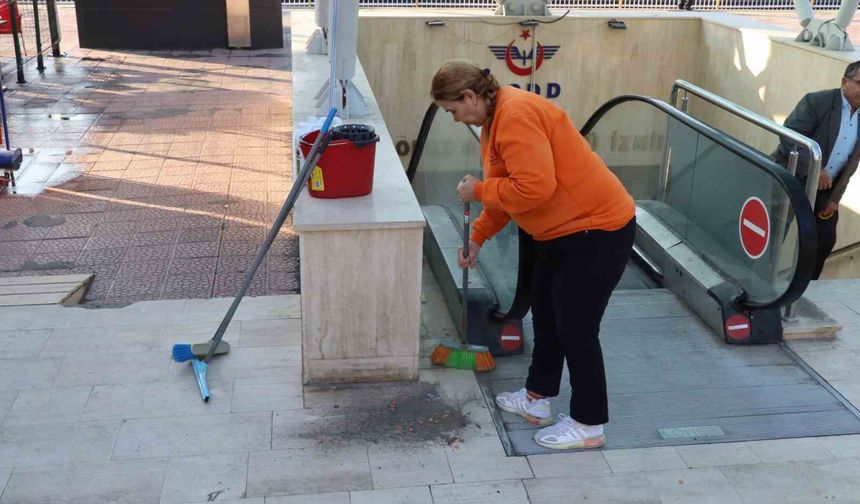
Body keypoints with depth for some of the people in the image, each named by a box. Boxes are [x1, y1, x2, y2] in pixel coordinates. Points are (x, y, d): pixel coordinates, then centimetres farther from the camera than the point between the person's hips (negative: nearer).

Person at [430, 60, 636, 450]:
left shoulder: (516, 115, -23)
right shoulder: (495, 118, 10)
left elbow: (534, 187, -31)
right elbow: (507, 189, 19)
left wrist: (478, 191, -17)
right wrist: (477, 237, 15)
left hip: (597, 230, -11)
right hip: (563, 230, 11)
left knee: (576, 327, -2)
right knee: (545, 314, 20)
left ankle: (589, 425, 14)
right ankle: (536, 397, 37)